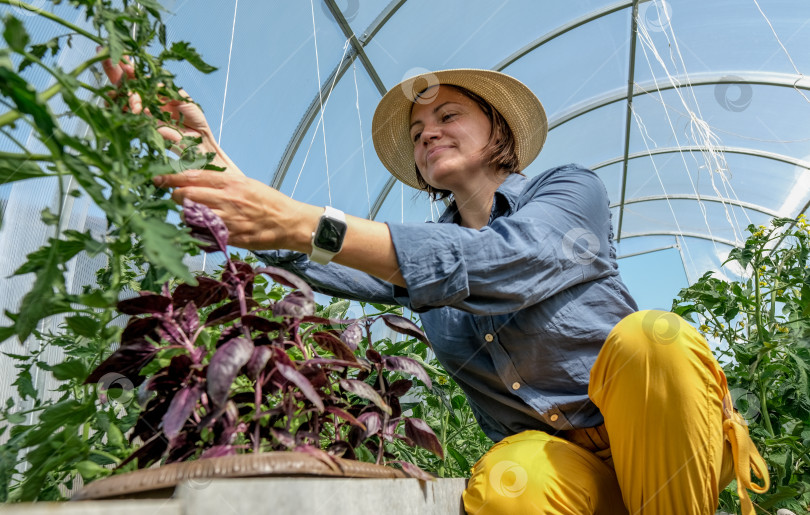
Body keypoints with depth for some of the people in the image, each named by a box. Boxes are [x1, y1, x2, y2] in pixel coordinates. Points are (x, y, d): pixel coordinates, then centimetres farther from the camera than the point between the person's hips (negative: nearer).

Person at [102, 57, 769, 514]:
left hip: (663, 430, -1)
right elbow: (314, 263, -9)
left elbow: (498, 265, -28)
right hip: (546, 448, 1)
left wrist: (311, 225, -36)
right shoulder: (415, 253, 8)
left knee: (650, 336, -34)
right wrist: (214, 161, -21)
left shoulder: (572, 189, -6)